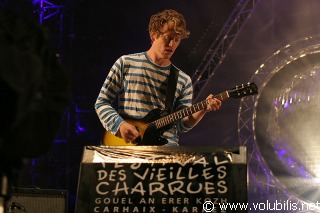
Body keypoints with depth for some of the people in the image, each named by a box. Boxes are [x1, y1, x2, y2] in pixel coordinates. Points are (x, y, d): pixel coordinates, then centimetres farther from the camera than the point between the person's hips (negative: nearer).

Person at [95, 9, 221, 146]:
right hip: (128, 145, -2)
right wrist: (120, 124, -9)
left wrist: (203, 110, -8)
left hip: (165, 145, 2)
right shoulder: (126, 63, 5)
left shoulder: (183, 81, 11)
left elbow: (182, 125, 9)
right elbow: (101, 103, 7)